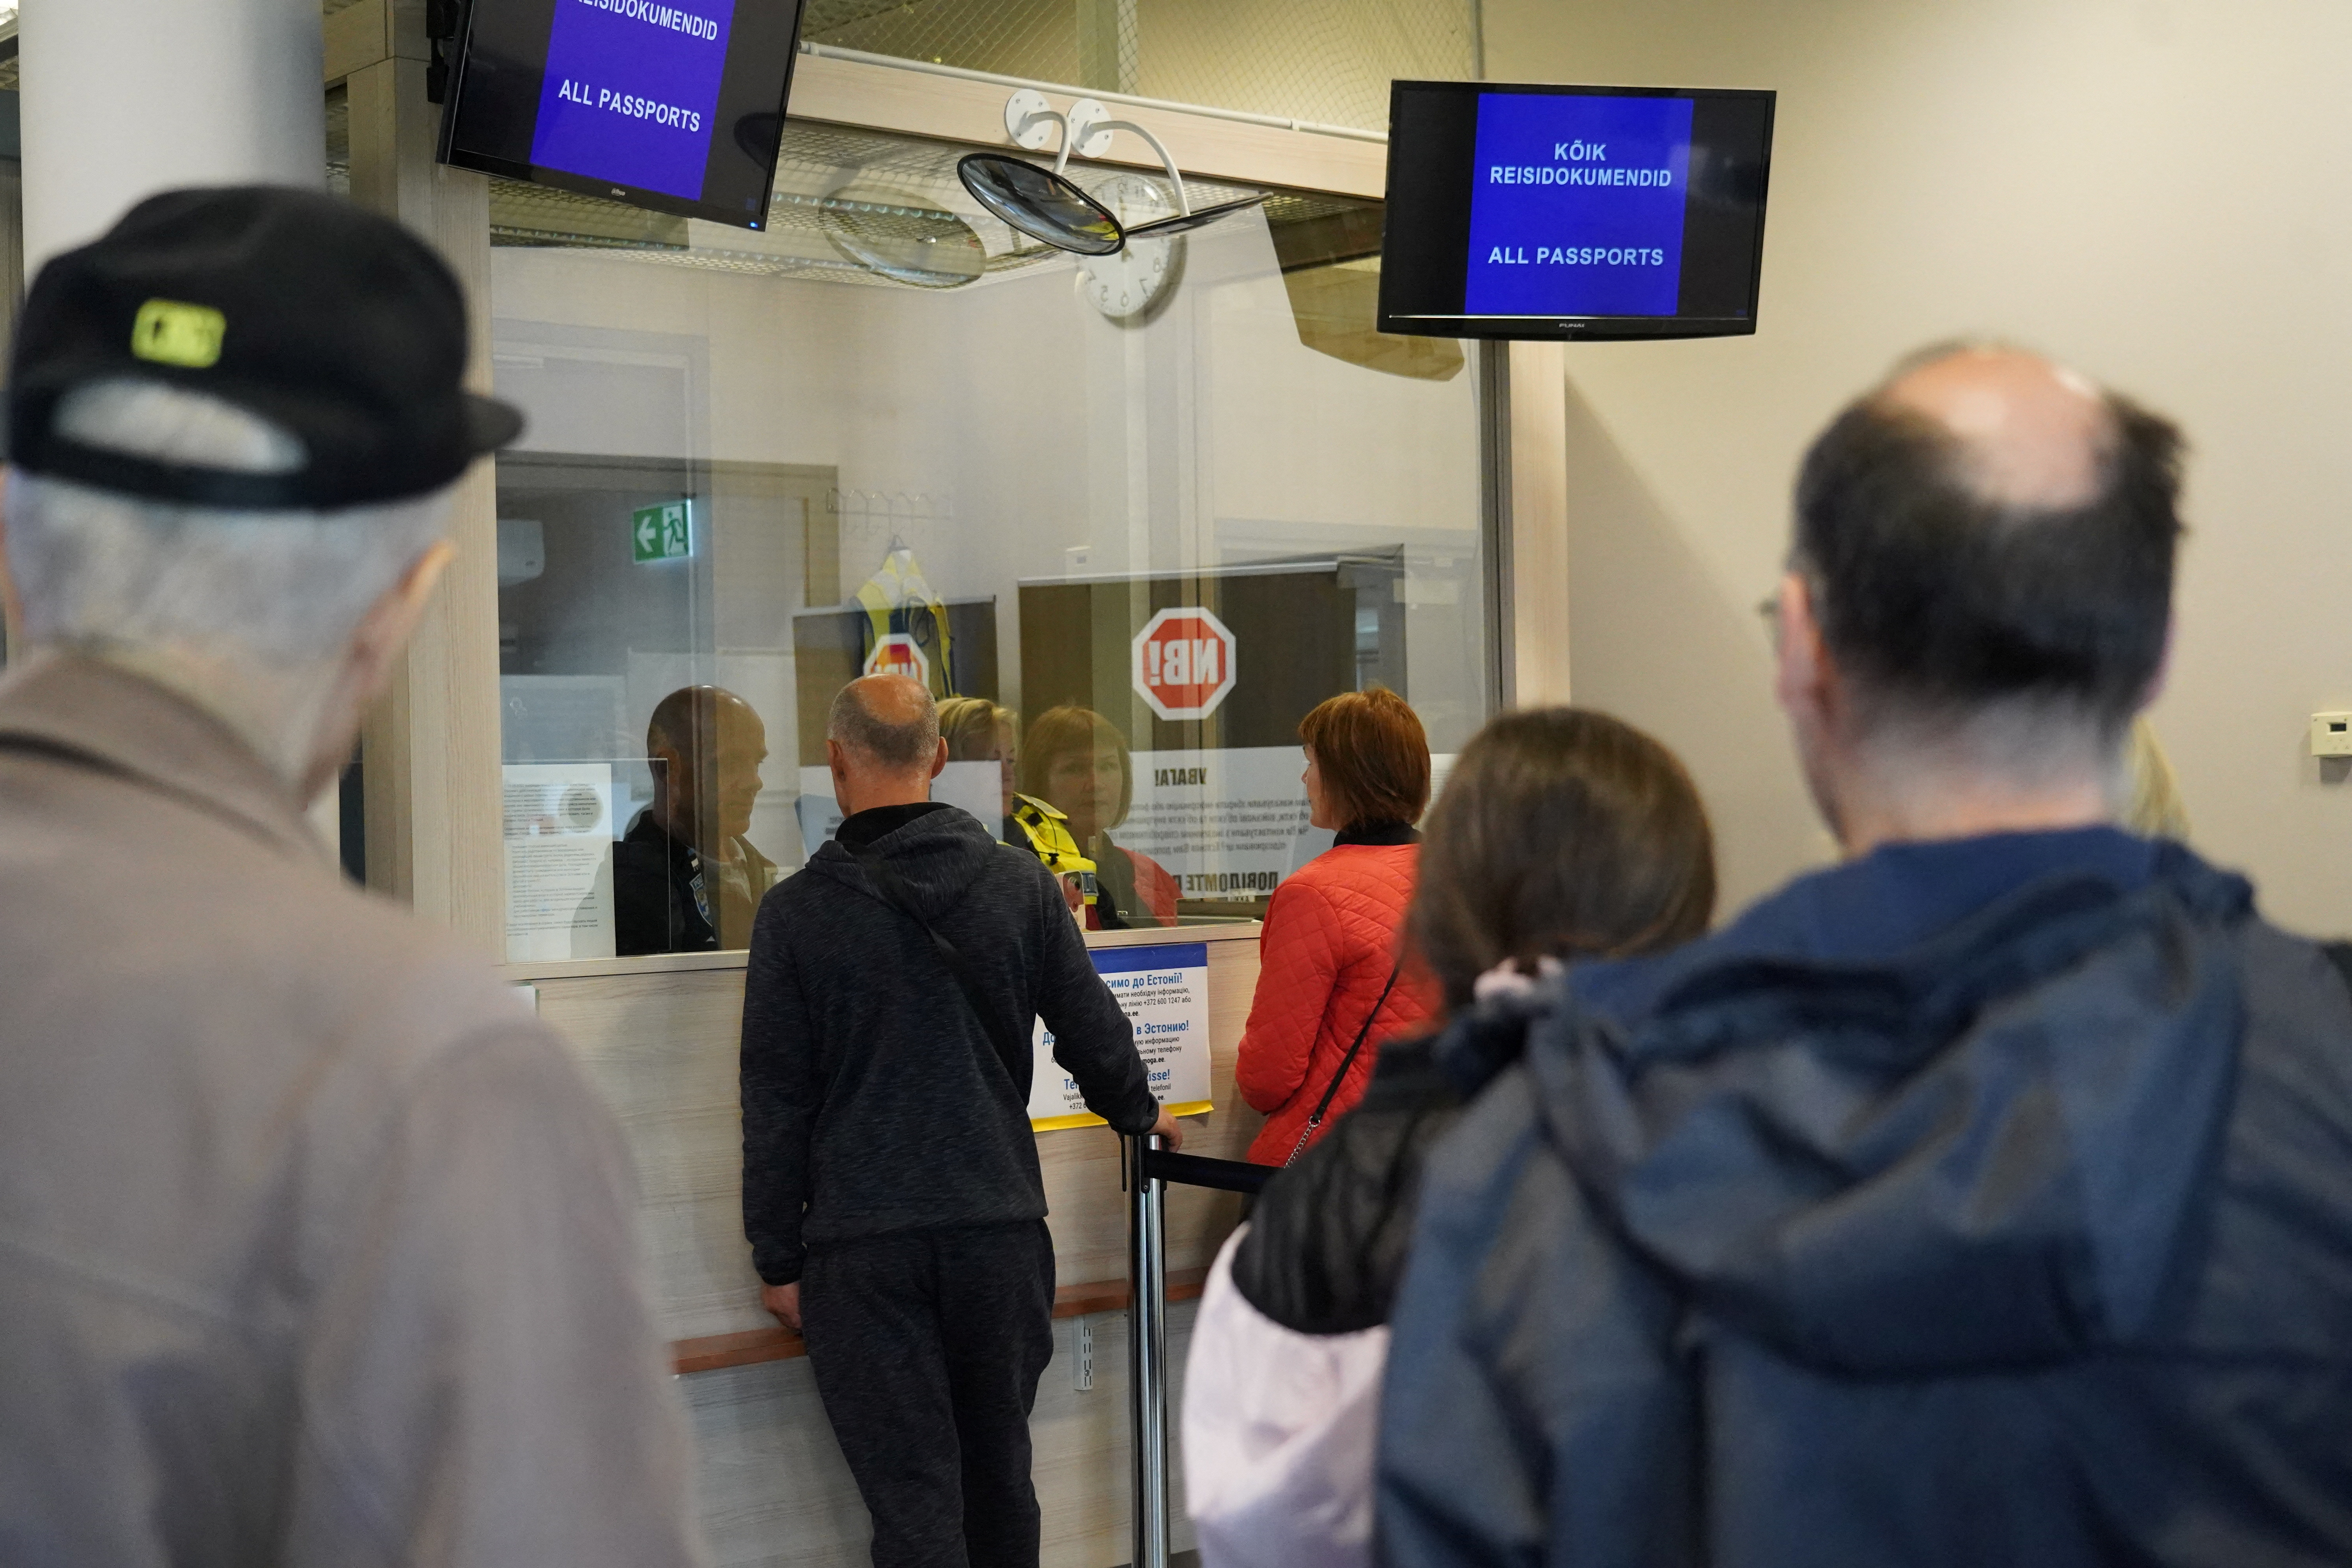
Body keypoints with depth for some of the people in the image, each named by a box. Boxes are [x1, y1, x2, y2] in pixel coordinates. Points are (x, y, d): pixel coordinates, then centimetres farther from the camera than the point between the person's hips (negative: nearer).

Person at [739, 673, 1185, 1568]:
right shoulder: (1021, 884, 0)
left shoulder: (798, 911, -6)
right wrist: (1137, 1112, 31)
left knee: (912, 1494, 1)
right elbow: (1094, 1032, 9)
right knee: (1000, 1470, 18)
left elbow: (775, 1104, -4)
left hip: (862, 1244, -3)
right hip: (1001, 1225, 3)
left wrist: (778, 1259, 4)